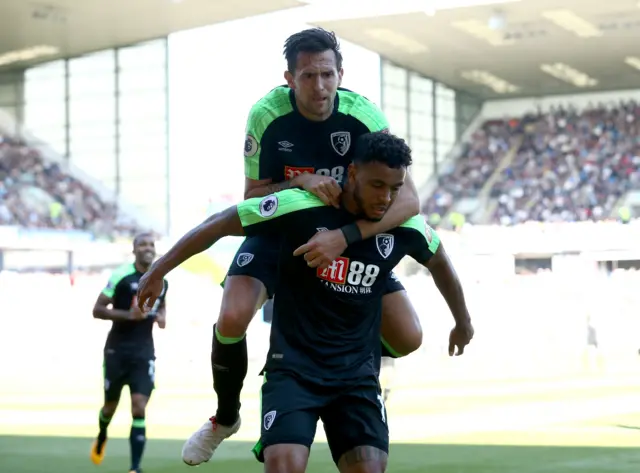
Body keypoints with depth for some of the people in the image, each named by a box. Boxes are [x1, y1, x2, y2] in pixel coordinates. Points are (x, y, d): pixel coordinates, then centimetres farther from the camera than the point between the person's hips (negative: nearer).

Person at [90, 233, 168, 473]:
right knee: (111, 404, 13)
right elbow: (97, 310, -11)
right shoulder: (121, 276, -12)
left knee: (139, 408, -11)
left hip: (144, 352, 3)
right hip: (117, 350, -2)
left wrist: (162, 317, 5)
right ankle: (102, 438, 48)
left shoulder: (161, 282, 5)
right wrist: (128, 314, -23)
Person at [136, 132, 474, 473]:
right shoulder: (301, 206, -16)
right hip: (294, 367, -3)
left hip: (358, 374, 3)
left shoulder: (406, 226, -4)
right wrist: (159, 270, -4)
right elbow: (220, 224, -7)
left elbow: (438, 262, 20)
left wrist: (462, 321, 33)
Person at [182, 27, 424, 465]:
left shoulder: (363, 116, -25)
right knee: (232, 320, -26)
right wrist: (297, 183, -34)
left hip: (349, 234, 1)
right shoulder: (267, 115, -23)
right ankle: (226, 417, 5)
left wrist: (344, 237, -46)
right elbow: (252, 196, -12)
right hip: (279, 230, -1)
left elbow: (408, 199, -32)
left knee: (407, 338, -10)